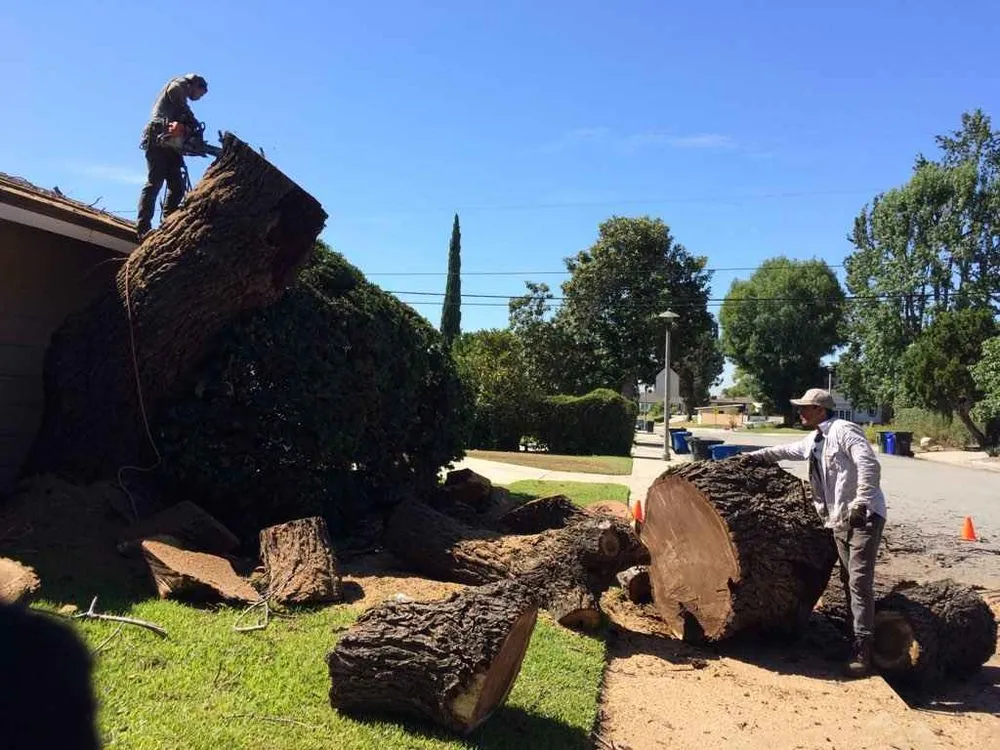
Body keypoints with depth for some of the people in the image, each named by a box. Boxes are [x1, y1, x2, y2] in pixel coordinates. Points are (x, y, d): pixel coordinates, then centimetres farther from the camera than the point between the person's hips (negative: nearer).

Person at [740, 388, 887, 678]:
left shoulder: (843, 430, -13)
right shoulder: (813, 441, 14)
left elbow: (869, 465, -24)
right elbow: (787, 451, 32)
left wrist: (860, 504, -28)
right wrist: (756, 456, 27)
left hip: (864, 516, -9)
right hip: (839, 520, 9)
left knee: (859, 581, -11)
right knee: (848, 580, 12)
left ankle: (863, 651, -8)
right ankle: (856, 638, 21)